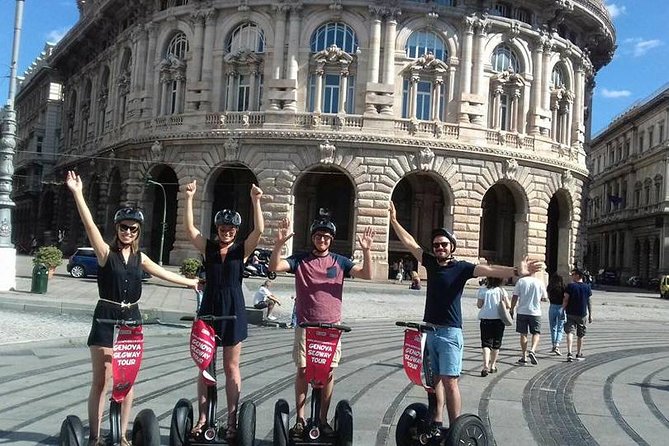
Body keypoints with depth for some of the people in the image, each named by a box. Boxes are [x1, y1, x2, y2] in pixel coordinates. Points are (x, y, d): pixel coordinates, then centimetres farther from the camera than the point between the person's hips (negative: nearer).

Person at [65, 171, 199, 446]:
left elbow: (163, 273, 23)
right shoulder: (106, 252, -5)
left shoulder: (140, 258, 9)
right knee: (101, 380, -3)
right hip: (106, 317, -4)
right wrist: (77, 194, -30)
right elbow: (90, 225, -19)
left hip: (131, 318, 4)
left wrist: (190, 282, 32)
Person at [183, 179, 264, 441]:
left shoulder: (242, 250, 0)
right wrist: (189, 198, -20)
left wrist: (255, 201, -23)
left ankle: (232, 421, 11)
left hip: (233, 310, -2)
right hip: (209, 308, 2)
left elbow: (259, 230, -15)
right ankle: (202, 418, 18)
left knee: (231, 367, 5)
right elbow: (189, 228, -10)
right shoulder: (208, 248, 3)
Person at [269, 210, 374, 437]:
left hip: (331, 326, 1)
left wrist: (366, 250, -20)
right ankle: (300, 419, 13)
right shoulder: (300, 259, 2)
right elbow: (274, 267, -10)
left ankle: (323, 419, 17)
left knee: (328, 372, 5)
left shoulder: (339, 261, 4)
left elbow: (366, 274, -5)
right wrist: (279, 243, -25)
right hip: (305, 325, -1)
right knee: (303, 369, 2)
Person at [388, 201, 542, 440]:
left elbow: (487, 269, -20)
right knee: (435, 378, 9)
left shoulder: (461, 267, -6)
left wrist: (516, 271, -34)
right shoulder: (430, 262, 8)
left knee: (449, 381, -7)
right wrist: (394, 220, 18)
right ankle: (436, 424, 14)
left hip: (450, 333, -5)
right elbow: (410, 243, 16)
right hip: (429, 330, 5)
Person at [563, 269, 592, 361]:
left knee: (570, 332, -4)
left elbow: (565, 300, -10)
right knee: (580, 335, 13)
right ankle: (579, 354, 21)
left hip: (570, 313, -2)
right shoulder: (587, 287, 2)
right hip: (582, 314, 2)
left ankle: (569, 353, -19)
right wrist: (590, 315, 11)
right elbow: (589, 302, 5)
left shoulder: (570, 286, -7)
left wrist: (563, 310, 0)